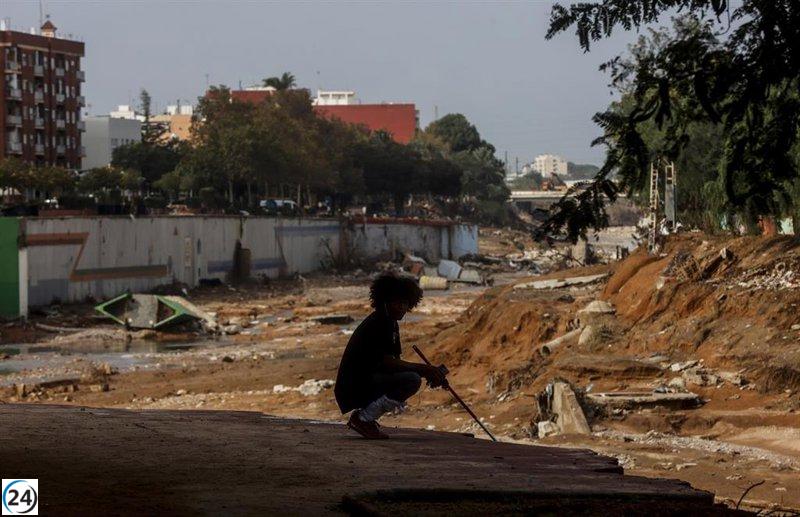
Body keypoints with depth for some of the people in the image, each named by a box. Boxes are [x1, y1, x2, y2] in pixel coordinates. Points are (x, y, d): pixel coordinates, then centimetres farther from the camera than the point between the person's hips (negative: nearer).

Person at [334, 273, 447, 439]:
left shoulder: (391, 324, 17)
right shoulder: (378, 323, -15)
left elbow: (396, 362, 14)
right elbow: (388, 363, -24)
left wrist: (429, 372, -1)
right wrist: (424, 369, -20)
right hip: (355, 387, -10)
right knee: (412, 380, -20)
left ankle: (365, 415, 10)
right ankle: (363, 418, -13)